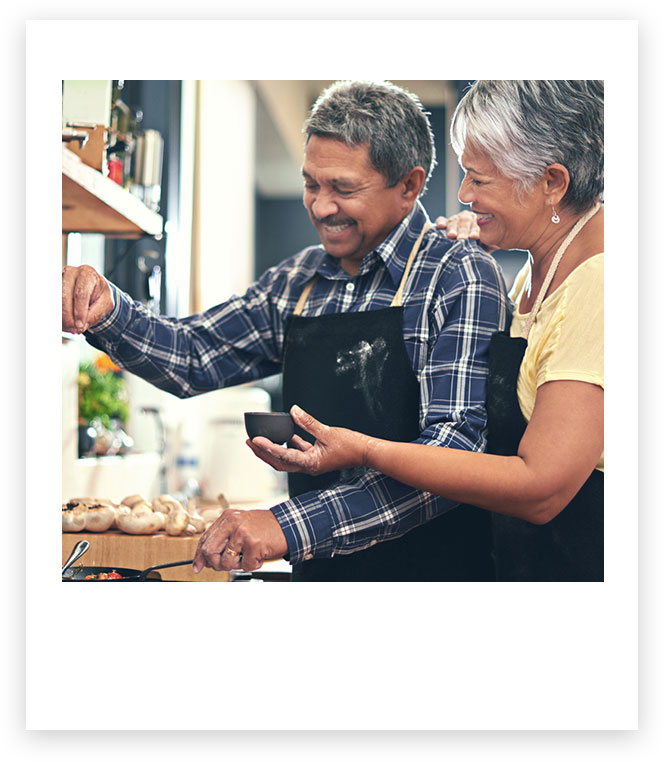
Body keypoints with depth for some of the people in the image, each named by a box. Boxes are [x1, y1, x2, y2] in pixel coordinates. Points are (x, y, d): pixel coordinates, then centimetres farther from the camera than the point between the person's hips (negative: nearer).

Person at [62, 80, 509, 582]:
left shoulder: (461, 278, -13)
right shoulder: (298, 282, 6)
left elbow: (458, 447, -23)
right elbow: (195, 357, 13)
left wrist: (293, 525, -30)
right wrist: (107, 312, -9)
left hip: (431, 568, -6)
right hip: (317, 570, 6)